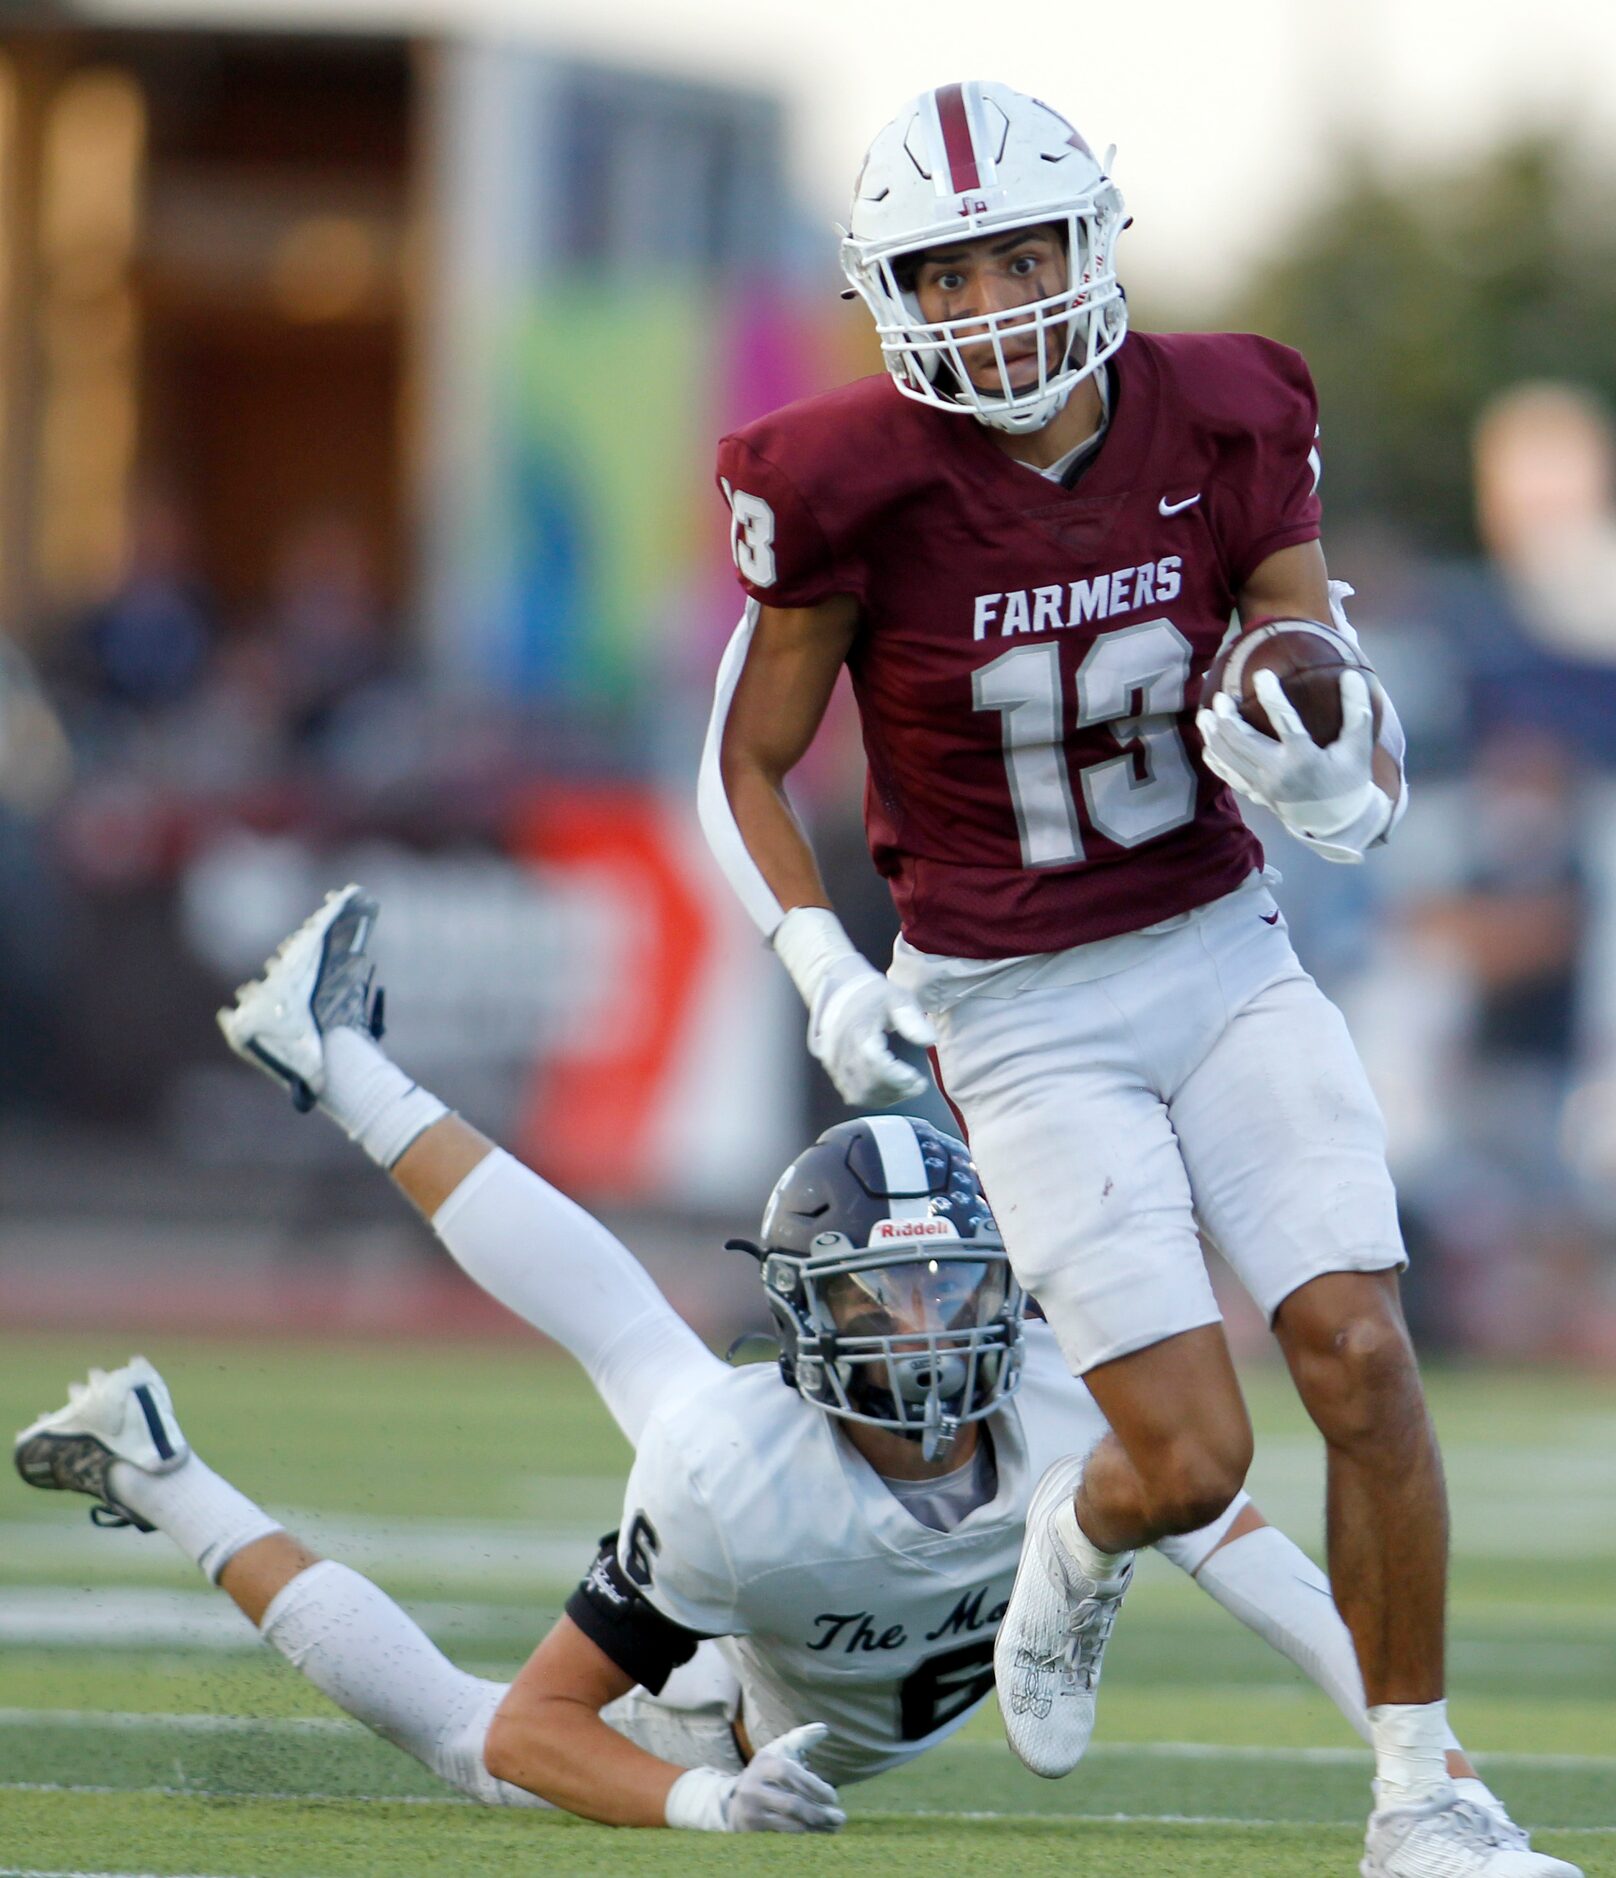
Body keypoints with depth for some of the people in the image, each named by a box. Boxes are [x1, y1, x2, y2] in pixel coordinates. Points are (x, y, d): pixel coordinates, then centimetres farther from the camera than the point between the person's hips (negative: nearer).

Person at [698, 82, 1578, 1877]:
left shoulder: (1223, 432, -6)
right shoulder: (863, 487, -15)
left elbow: (1359, 803, -1)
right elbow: (745, 767, -1)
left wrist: (1319, 765, -25)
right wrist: (825, 972, -15)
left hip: (1225, 958, 3)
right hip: (1023, 1018, -3)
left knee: (1362, 1359, -12)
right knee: (1191, 1460, -10)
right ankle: (1077, 1545, 28)